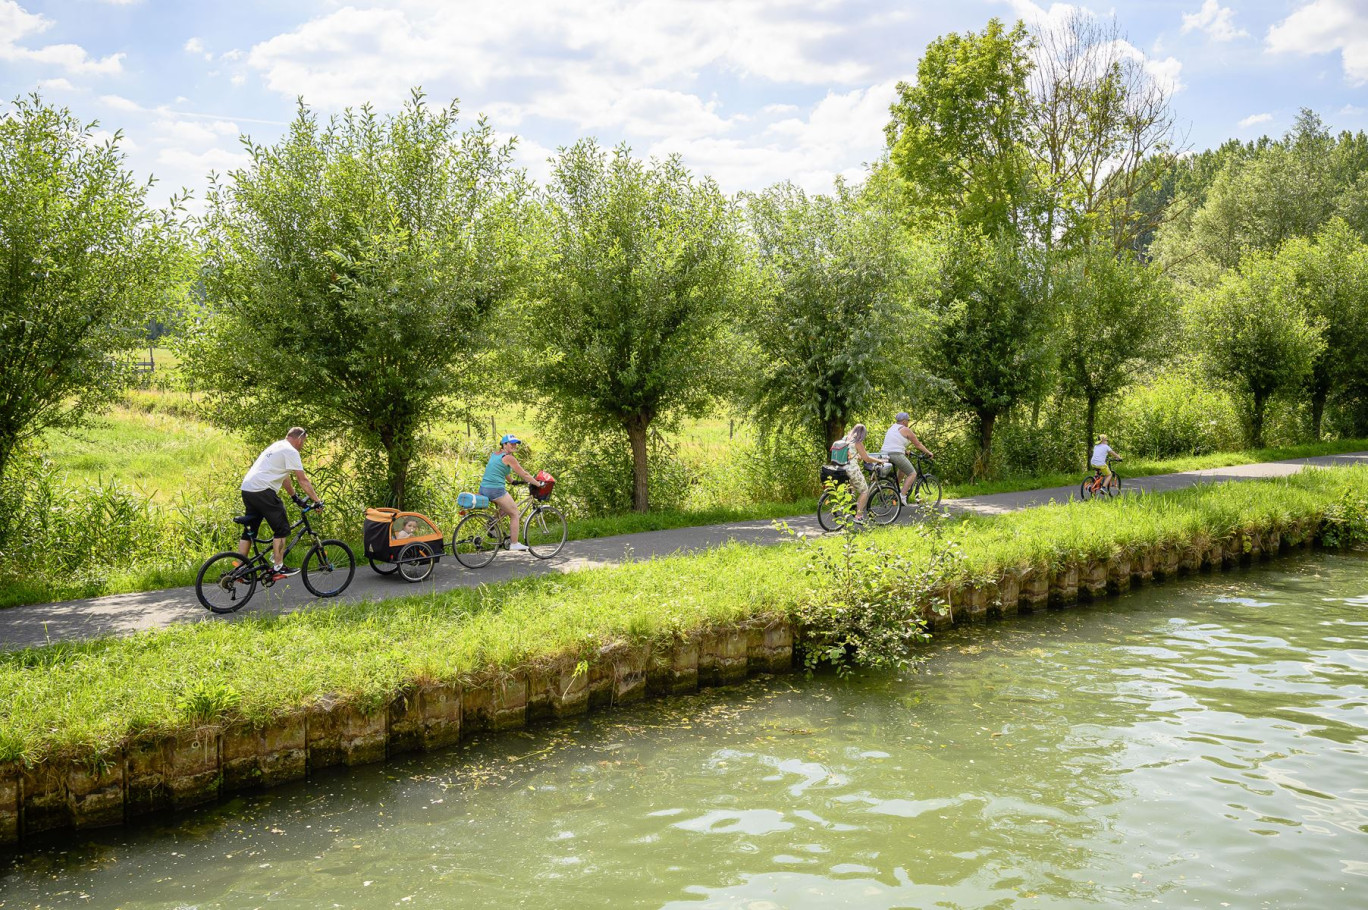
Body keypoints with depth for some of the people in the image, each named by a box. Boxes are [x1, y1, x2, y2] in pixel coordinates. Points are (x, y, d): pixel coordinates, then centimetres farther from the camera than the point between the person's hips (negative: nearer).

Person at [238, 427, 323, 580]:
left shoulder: (276, 446, 24)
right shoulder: (291, 451, -6)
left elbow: (285, 477, 30)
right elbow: (303, 480, -8)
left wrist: (295, 497, 35)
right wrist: (317, 501, -3)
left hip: (247, 489, 10)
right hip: (262, 490, -10)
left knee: (249, 531, 14)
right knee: (281, 529, 0)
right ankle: (278, 567, 1)